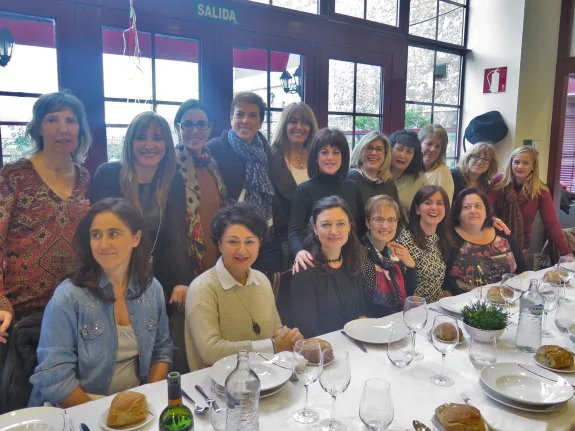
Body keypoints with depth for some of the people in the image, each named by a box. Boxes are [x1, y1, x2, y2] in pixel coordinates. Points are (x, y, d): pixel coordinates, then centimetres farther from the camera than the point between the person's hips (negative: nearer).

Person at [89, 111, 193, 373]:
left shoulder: (174, 182, 0)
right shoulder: (108, 175, -7)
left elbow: (177, 234, -7)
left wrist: (183, 282, -20)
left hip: (160, 284, 2)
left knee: (175, 355, -1)